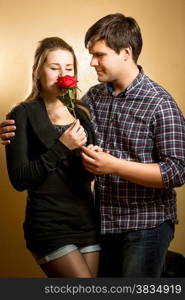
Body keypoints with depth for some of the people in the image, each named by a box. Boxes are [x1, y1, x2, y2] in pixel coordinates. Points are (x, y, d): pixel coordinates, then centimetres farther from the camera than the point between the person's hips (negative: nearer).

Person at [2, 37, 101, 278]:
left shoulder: (82, 113, 9)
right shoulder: (23, 115, -6)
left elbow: (88, 174, 13)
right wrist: (62, 147, -18)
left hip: (87, 220, 5)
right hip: (49, 226, -5)